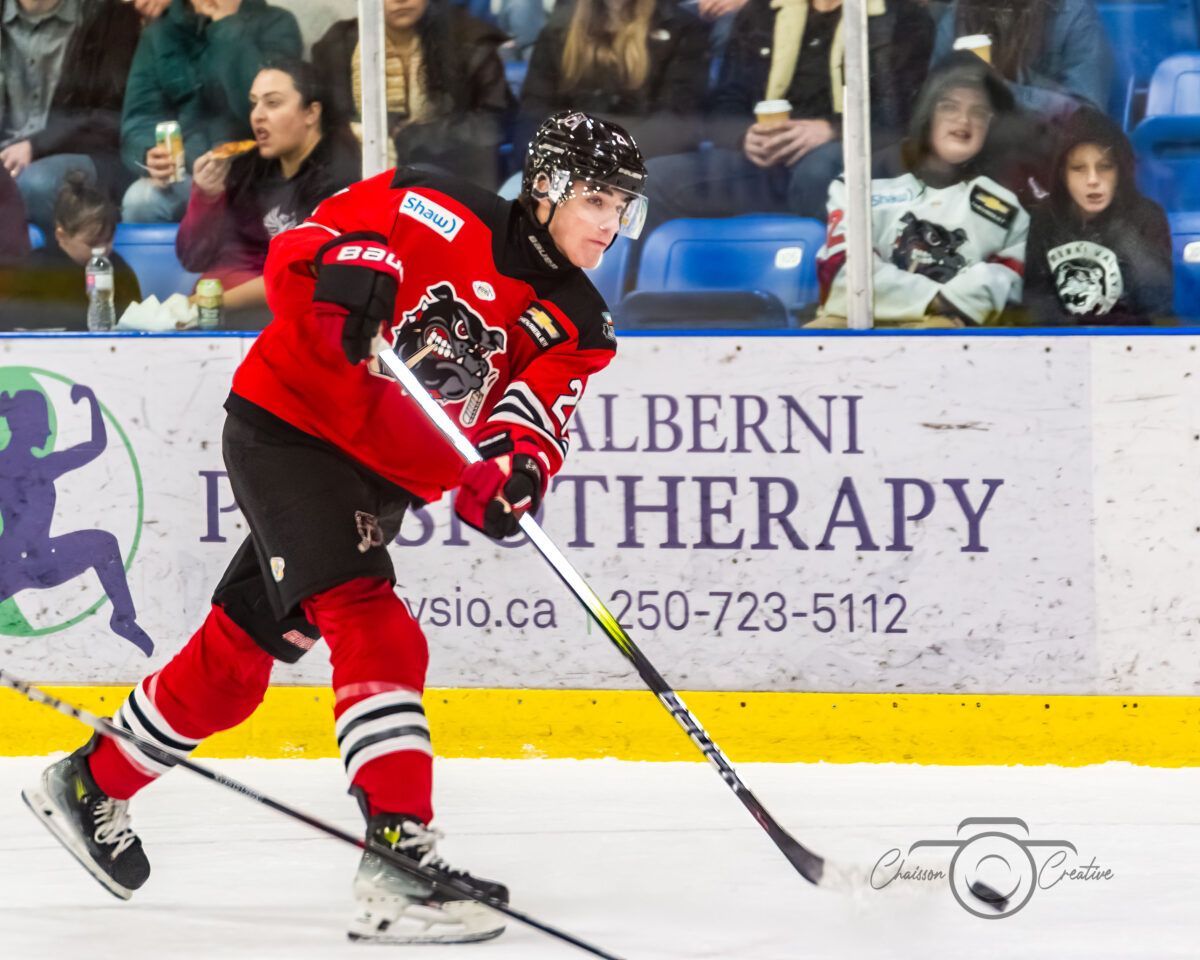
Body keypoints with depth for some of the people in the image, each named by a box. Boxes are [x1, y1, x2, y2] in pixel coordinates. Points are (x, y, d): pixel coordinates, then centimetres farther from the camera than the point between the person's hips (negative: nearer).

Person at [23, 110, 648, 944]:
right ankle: (400, 859, -29)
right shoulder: (441, 216, -14)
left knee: (244, 653, 16)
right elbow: (295, 255, -13)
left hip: (381, 477, 7)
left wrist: (510, 474, -32)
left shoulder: (577, 328, 2)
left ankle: (94, 783, 35)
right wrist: (346, 271, -36)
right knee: (375, 630, -21)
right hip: (289, 427, -7)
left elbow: (539, 421, -10)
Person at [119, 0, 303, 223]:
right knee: (139, 201, -28)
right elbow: (139, 118, 1)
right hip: (182, 176, 3)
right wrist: (152, 154, -22)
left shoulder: (275, 24, -1)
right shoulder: (160, 34, 10)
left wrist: (227, 23, -14)